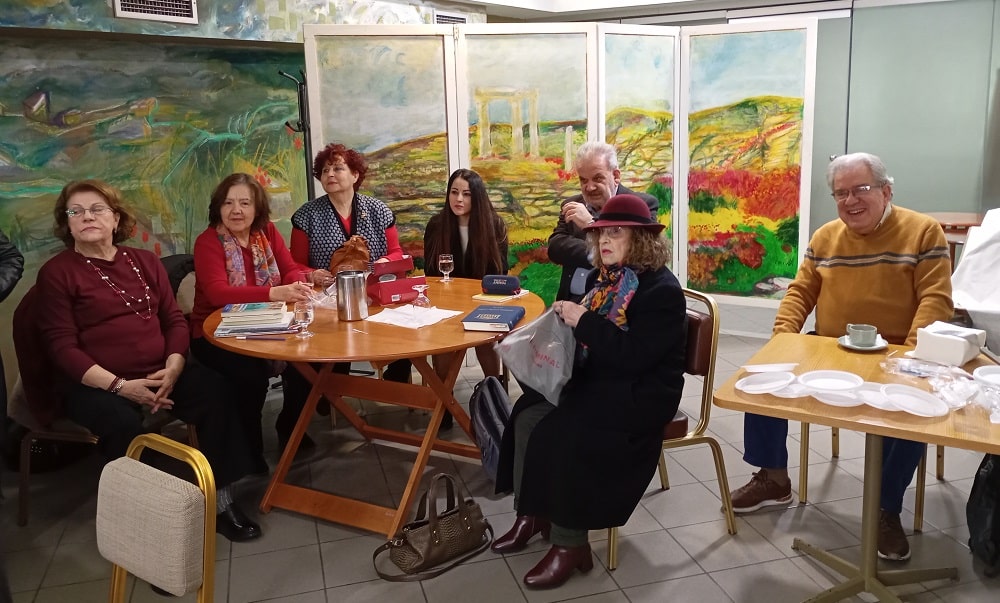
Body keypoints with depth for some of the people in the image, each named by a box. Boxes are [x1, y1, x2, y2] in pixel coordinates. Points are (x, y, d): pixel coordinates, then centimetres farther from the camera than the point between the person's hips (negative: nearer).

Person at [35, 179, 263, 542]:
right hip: (95, 384, -4)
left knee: (216, 392, -22)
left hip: (159, 373, 4)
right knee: (123, 423, -36)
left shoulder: (145, 262, 14)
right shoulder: (56, 273, 1)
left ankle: (220, 501, -13)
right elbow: (62, 347, -7)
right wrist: (120, 385, -19)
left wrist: (173, 368, -10)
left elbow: (174, 320, 11)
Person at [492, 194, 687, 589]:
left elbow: (633, 356, -26)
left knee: (560, 434, -26)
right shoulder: (606, 276, 9)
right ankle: (531, 514, 1)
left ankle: (569, 543, -12)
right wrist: (565, 317, -2)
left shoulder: (662, 290, -16)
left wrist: (583, 321, -24)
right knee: (528, 415, -11)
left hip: (639, 393, -8)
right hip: (596, 379, 8)